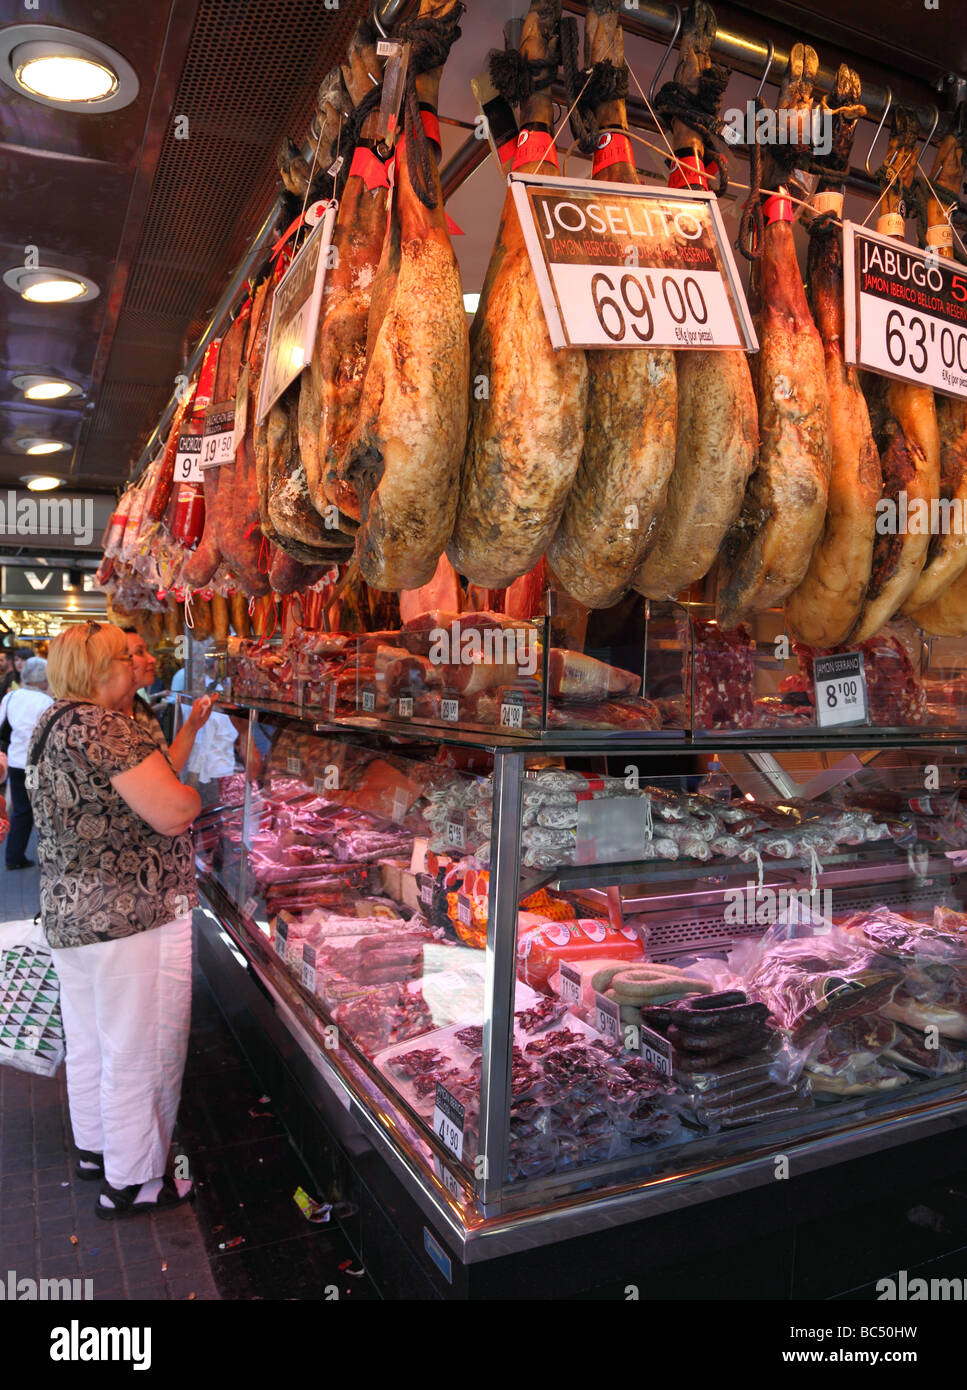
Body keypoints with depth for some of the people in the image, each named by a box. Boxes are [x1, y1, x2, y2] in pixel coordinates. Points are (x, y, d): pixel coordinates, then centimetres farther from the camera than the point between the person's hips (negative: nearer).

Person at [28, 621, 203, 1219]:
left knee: (90, 1041, 24)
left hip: (71, 912, 11)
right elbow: (172, 812, -25)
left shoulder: (52, 724, 12)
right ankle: (133, 1181, 20)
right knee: (141, 1050, 5)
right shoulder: (102, 726, -21)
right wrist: (195, 794, -3)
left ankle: (95, 1147, 42)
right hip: (130, 917, -10)